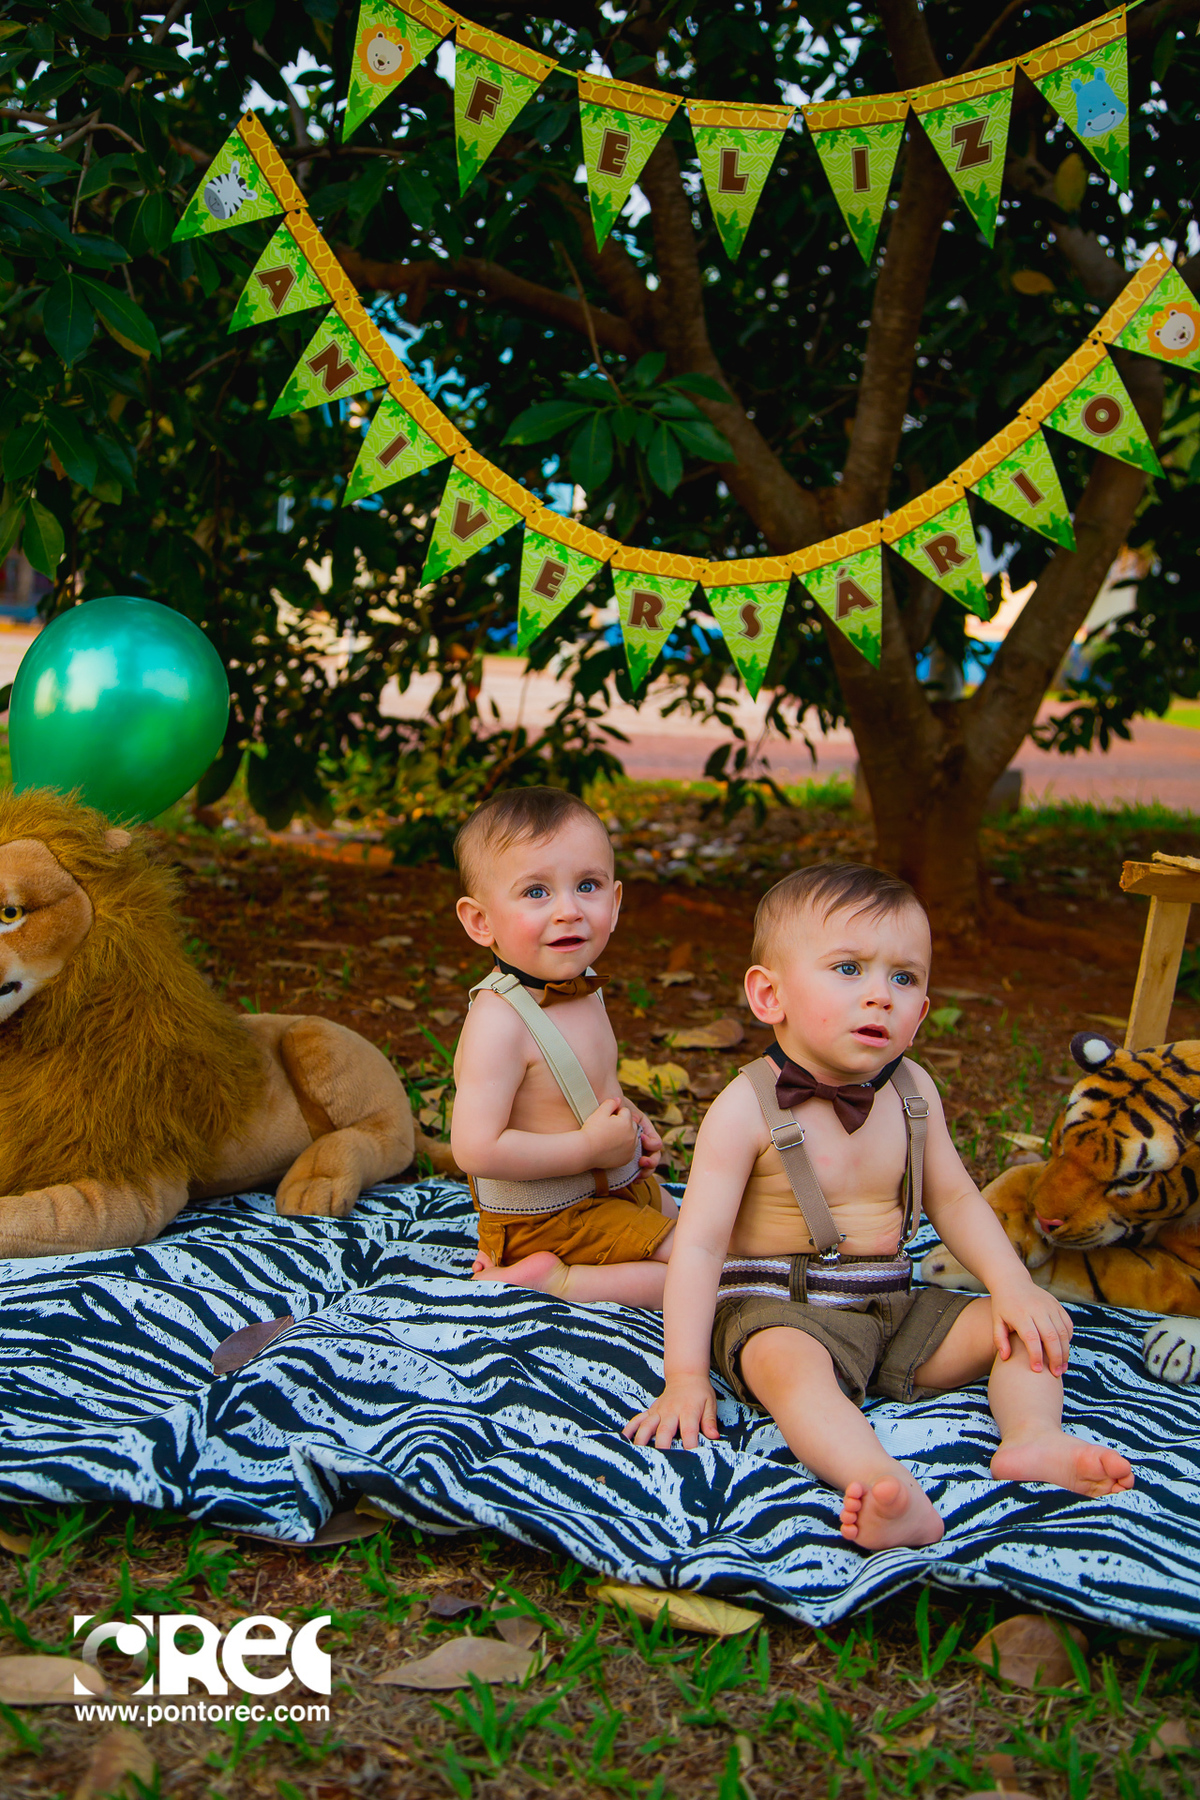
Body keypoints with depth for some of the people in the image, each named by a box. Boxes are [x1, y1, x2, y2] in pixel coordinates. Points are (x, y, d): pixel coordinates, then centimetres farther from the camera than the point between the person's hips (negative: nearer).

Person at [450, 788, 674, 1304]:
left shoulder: (578, 986, -1)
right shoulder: (498, 1020, -30)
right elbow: (477, 1149, -35)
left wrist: (622, 1114, 1)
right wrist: (590, 1146, -27)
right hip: (551, 1218, -9)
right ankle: (550, 1279, -8)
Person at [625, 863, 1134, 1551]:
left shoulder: (911, 1090, 2)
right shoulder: (748, 1108, -16)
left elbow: (954, 1198, 11)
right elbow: (699, 1243, -17)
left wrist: (1013, 1287, -5)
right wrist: (685, 1377, -22)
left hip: (895, 1310, 7)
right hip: (779, 1310, -6)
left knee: (1031, 1325, -4)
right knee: (787, 1363, -38)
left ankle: (1033, 1435, -28)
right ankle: (895, 1497, -59)